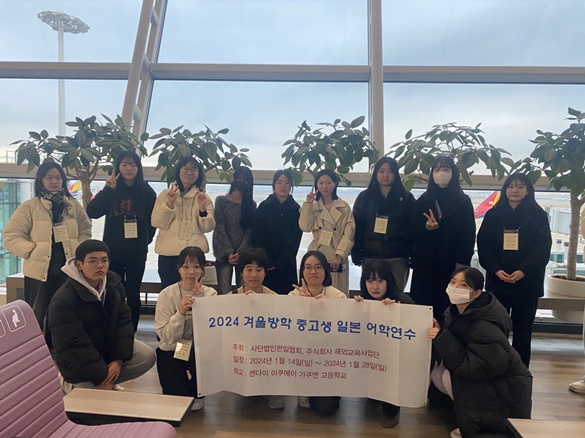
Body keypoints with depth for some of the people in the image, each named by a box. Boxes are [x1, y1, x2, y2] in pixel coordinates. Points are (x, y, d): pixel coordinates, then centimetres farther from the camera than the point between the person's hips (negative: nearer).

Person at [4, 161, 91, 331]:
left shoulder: (73, 205, 7)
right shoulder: (30, 206, -3)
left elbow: (85, 229, 12)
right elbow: (11, 236, -4)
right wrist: (32, 251, -14)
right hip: (40, 270, -3)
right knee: (36, 317, 7)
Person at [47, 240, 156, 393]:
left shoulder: (114, 284, -8)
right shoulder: (63, 300, -25)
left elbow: (124, 321, -5)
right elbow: (74, 344, -24)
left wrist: (119, 359, -15)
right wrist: (100, 377, -23)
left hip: (109, 344, 5)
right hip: (78, 359, -5)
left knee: (147, 356, -15)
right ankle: (72, 384, 12)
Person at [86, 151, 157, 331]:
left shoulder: (146, 191, 1)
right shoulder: (111, 190, 2)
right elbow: (92, 213, -9)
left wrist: (145, 240, 4)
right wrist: (106, 189, -17)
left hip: (137, 253, 0)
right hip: (114, 251, 1)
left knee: (133, 293, 6)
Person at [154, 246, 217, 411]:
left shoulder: (210, 294, -4)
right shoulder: (167, 295, -8)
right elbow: (166, 337, -12)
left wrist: (199, 297, -24)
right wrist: (180, 313, -27)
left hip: (200, 350, 1)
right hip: (171, 351, -1)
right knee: (177, 396, -19)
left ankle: (197, 393, 0)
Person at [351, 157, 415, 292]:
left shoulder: (406, 198, 7)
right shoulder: (364, 197, 9)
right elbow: (357, 227, 6)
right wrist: (356, 255, -2)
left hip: (398, 259, 0)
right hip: (370, 257, 1)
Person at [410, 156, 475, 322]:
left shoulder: (463, 202, 4)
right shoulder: (423, 201, 11)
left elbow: (469, 235, 0)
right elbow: (412, 231, 8)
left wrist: (462, 263, -9)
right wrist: (426, 227, -12)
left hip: (451, 266, -2)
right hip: (424, 265, 2)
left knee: (447, 310, -4)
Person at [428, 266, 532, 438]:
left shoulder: (485, 328, -30)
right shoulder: (457, 311, -5)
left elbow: (471, 367, -33)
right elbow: (454, 347, 4)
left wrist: (442, 338, -32)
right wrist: (439, 332, -16)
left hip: (505, 387, -8)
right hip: (482, 375, 9)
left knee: (449, 377, -22)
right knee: (437, 374, -3)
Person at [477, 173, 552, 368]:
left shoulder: (538, 216, 4)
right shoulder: (492, 215, 7)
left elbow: (542, 249, -3)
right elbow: (484, 246, 2)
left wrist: (523, 271, -16)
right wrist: (496, 270, -12)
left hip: (527, 282, 0)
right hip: (497, 280, 1)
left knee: (522, 330, 7)